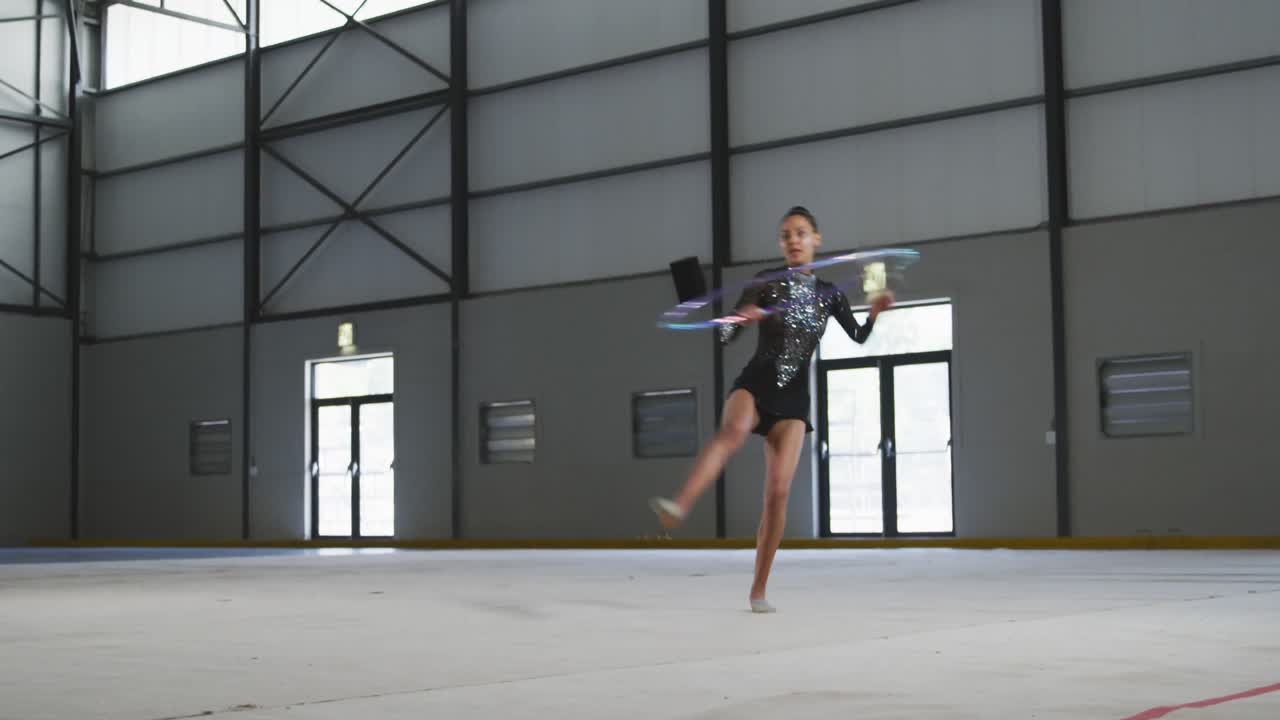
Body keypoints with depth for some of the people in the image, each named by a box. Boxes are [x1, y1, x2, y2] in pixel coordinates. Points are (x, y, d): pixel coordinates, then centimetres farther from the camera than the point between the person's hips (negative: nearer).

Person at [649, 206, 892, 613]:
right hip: (754, 383, -2)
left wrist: (875, 312, -2)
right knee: (733, 431, -39)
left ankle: (758, 589, 1)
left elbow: (859, 337, 19)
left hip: (792, 397, 3)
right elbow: (726, 337, -2)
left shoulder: (829, 294, 10)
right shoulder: (766, 283, 2)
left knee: (778, 491, -9)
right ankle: (679, 506, -60)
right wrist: (741, 319, -25)